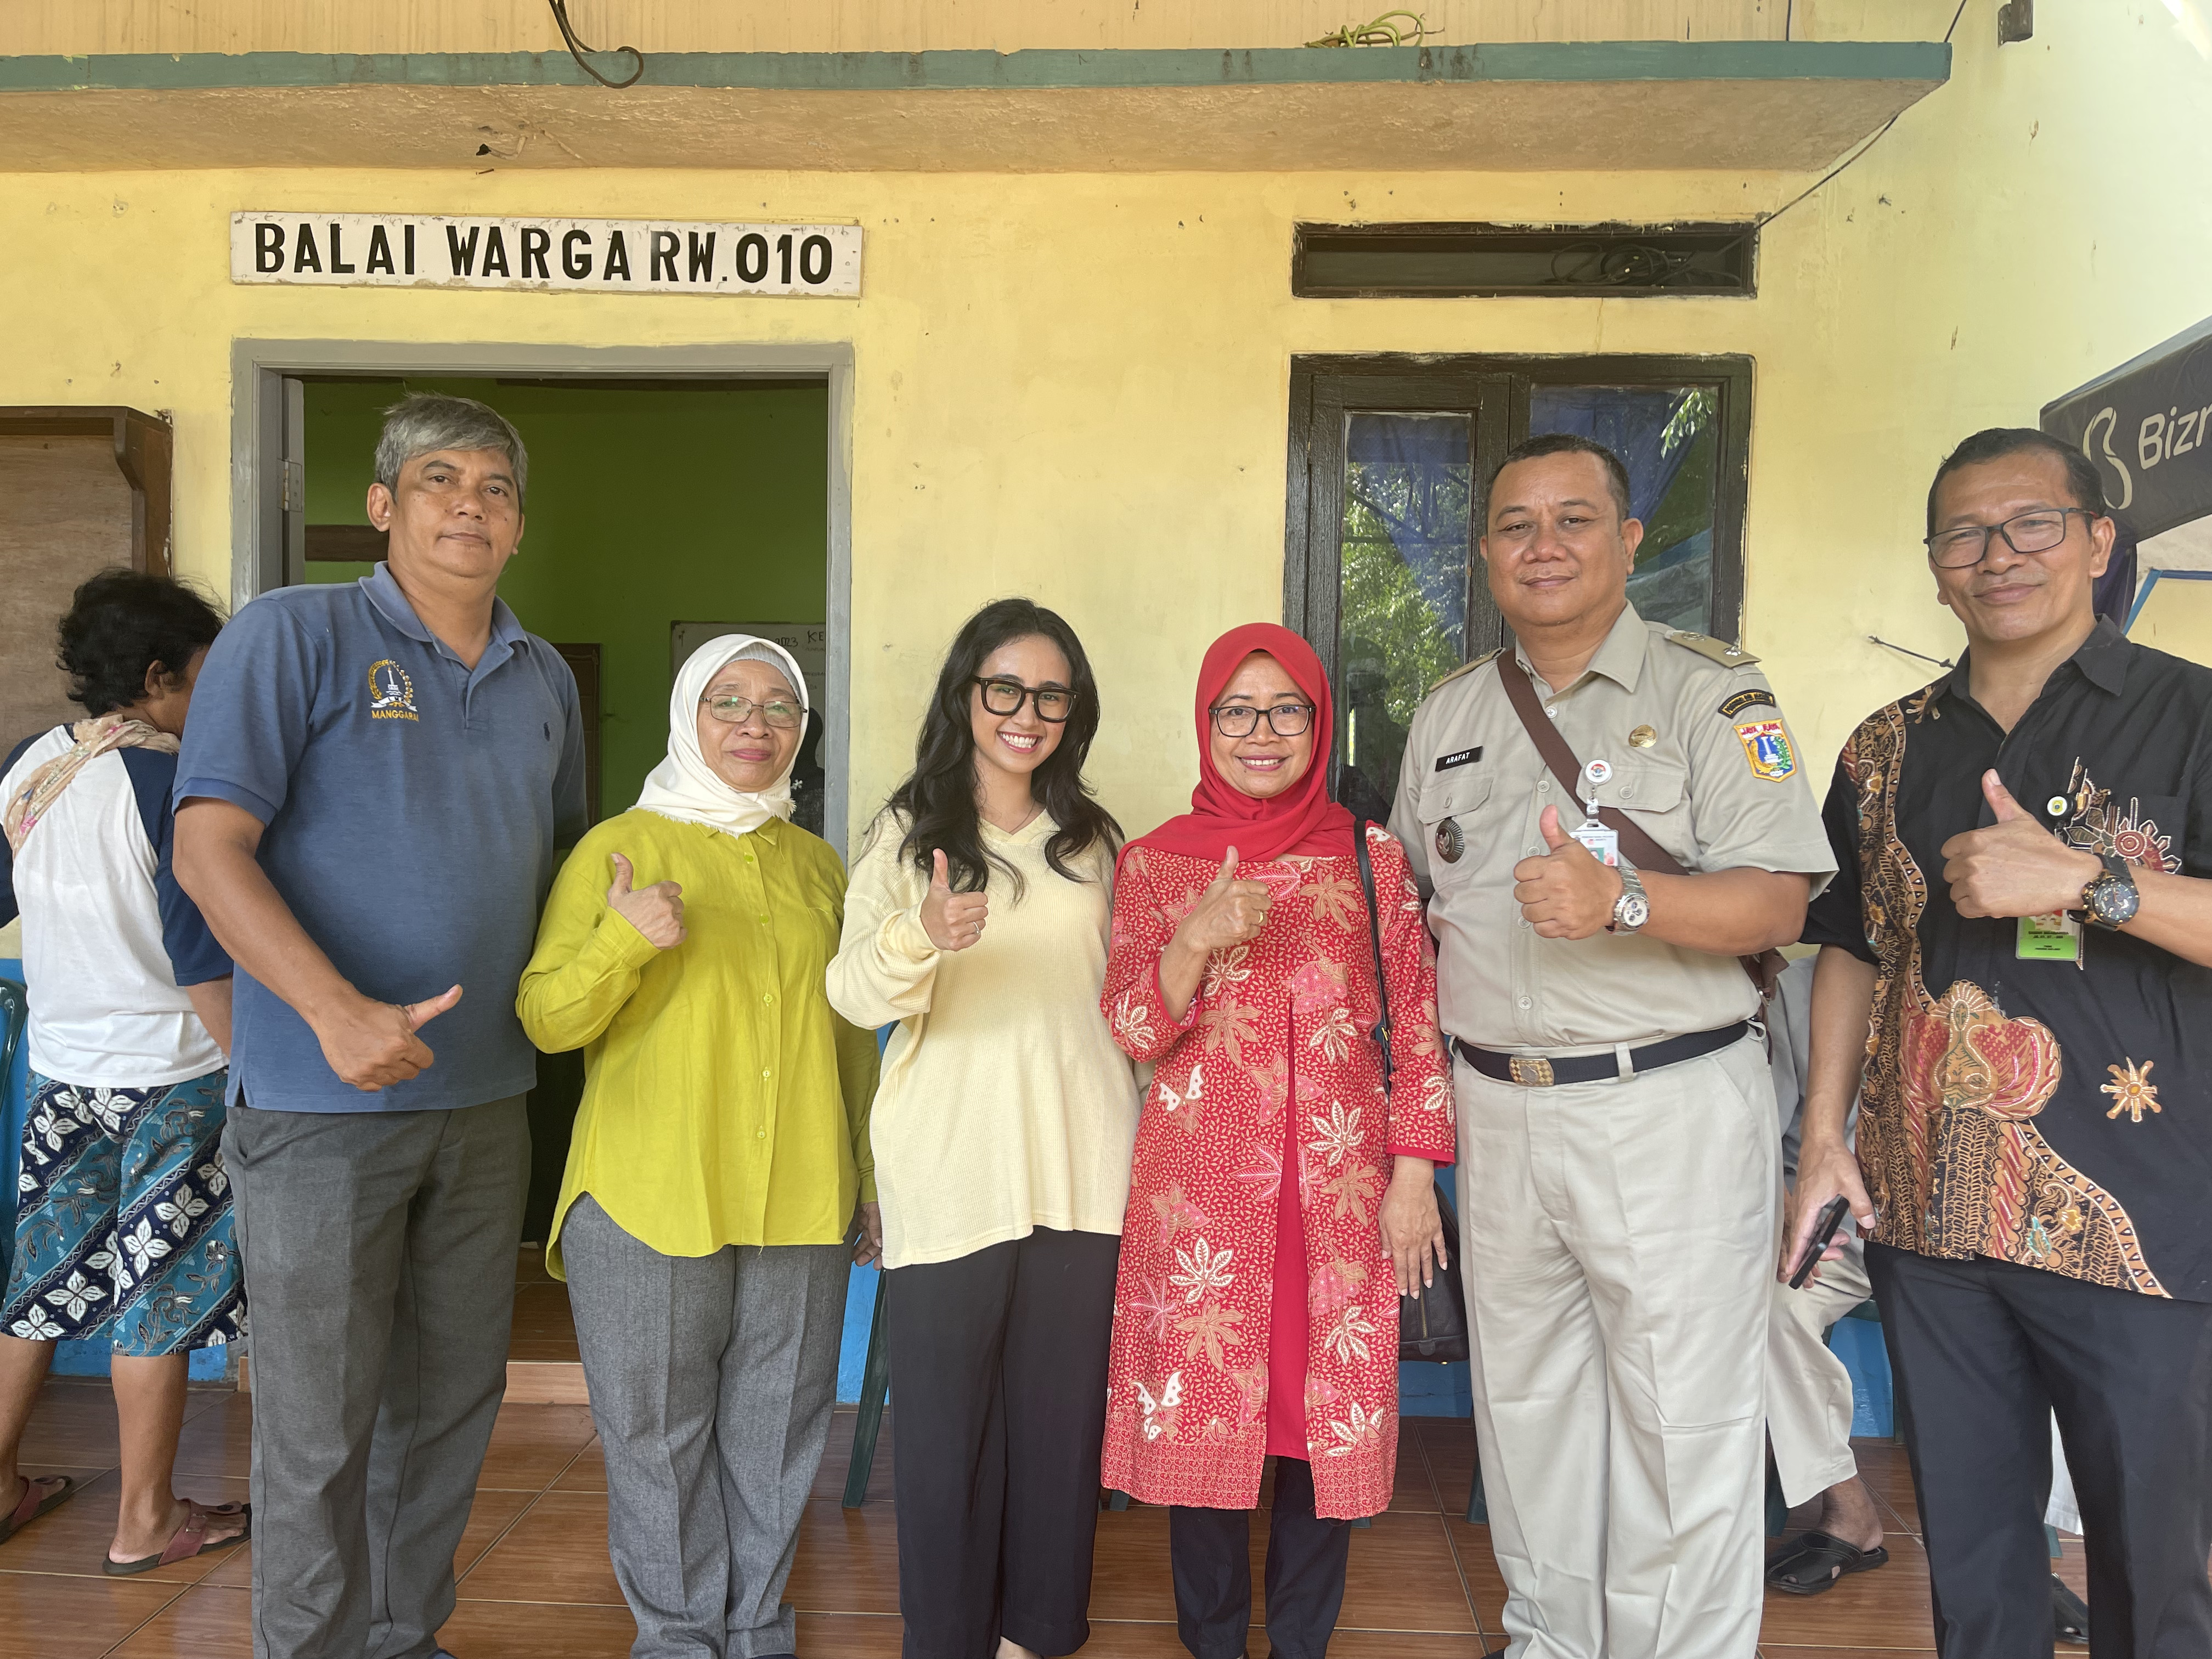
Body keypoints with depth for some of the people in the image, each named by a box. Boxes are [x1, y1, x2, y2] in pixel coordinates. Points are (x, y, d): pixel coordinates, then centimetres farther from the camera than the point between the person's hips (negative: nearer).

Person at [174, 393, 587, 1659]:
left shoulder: (544, 679, 10)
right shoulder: (293, 634, -7)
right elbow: (210, 847, -14)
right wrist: (339, 1010, -26)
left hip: (487, 1101, 6)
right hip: (322, 1108, -5)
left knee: (455, 1398, 17)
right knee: (322, 1421, 6)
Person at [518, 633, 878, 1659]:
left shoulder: (818, 864, 13)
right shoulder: (618, 847, 0)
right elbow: (546, 1021, -6)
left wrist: (875, 1170, 19)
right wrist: (623, 941, -24)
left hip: (800, 1203, 4)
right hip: (649, 1197, -3)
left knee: (774, 1434, 12)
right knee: (660, 1433, 6)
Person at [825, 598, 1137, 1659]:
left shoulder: (1095, 841, 12)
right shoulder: (907, 832, 2)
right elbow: (853, 993, -12)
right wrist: (920, 935, -30)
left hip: (1082, 1171, 3)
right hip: (950, 1171, -3)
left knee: (1063, 1407, 10)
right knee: (947, 1413, 3)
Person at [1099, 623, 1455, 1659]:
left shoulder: (1370, 857, 5)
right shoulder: (1155, 862, 4)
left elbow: (1417, 1027, 4)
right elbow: (1130, 1031, -2)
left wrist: (1414, 1174, -1)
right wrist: (1198, 940, -19)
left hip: (1338, 1185, 0)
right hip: (1200, 1184, 0)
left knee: (1328, 1410, 7)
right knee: (1200, 1407, 6)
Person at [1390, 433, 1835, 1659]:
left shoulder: (1711, 692, -5)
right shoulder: (1447, 714, 11)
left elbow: (1777, 905, -12)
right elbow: (1413, 889, 20)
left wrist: (1622, 900, -29)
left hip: (1668, 1110, -5)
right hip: (1496, 1109, 5)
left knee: (1683, 1427, 2)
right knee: (1524, 1401, 17)